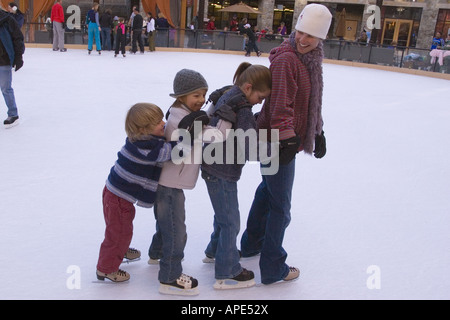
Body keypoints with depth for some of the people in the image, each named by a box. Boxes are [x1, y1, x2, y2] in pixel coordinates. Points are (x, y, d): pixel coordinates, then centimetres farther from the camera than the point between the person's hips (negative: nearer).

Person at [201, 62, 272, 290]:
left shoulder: (229, 95, 5)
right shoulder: (243, 110, -24)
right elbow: (249, 150, -28)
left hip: (215, 168, 10)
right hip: (222, 173, -10)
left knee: (224, 215, 27)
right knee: (231, 222, 4)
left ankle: (214, 251, 48)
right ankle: (227, 274, 18)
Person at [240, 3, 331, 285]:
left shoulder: (311, 60, 9)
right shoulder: (286, 59, -20)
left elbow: (312, 102, 18)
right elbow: (280, 104, -26)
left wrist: (317, 132, 20)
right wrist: (287, 137, -29)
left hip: (288, 140, 10)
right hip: (279, 143, -10)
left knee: (267, 191, 24)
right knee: (280, 207, 1)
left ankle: (252, 243, 44)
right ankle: (273, 269, 17)